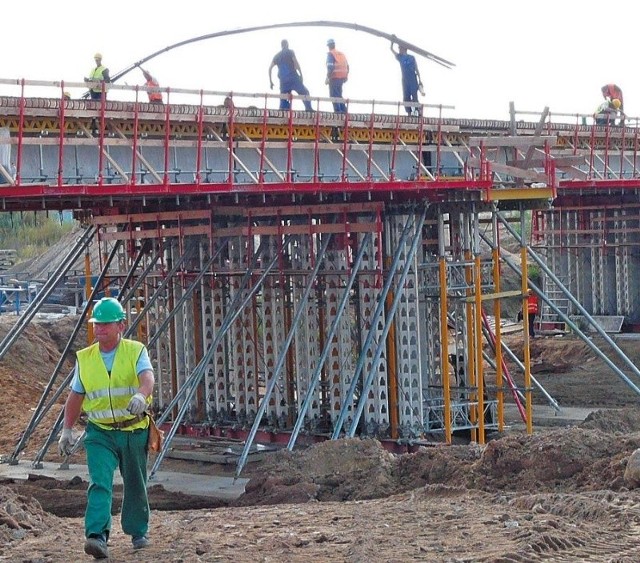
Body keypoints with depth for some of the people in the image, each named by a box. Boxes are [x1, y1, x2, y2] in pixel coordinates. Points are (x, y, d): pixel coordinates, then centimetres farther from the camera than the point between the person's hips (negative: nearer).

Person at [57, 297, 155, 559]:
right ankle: (97, 536, -26)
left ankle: (138, 532, 34)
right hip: (100, 432, 1)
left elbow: (148, 377, -24)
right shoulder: (85, 358, 4)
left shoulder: (136, 351, -5)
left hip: (134, 431, -1)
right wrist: (66, 430, 10)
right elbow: (75, 396, 12)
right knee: (99, 482, -17)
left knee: (135, 484, 14)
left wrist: (140, 395, -46)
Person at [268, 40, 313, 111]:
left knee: (283, 99, 7)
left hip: (283, 80, 4)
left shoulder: (277, 55, 19)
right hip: (293, 78, -4)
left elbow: (270, 68, 15)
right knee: (305, 93, 3)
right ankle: (309, 109, -9)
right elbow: (296, 63, -8)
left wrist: (270, 81, 18)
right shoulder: (290, 52, 5)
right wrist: (301, 74, -6)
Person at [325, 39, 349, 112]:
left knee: (333, 95, -2)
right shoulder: (342, 54, 14)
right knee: (339, 95, 19)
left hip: (334, 78, -7)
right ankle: (343, 109, 15)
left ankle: (337, 111, -8)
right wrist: (346, 77, 26)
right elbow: (347, 67, 16)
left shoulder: (330, 54, -7)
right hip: (342, 78, 7)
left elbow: (330, 67, -18)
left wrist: (328, 78, -14)